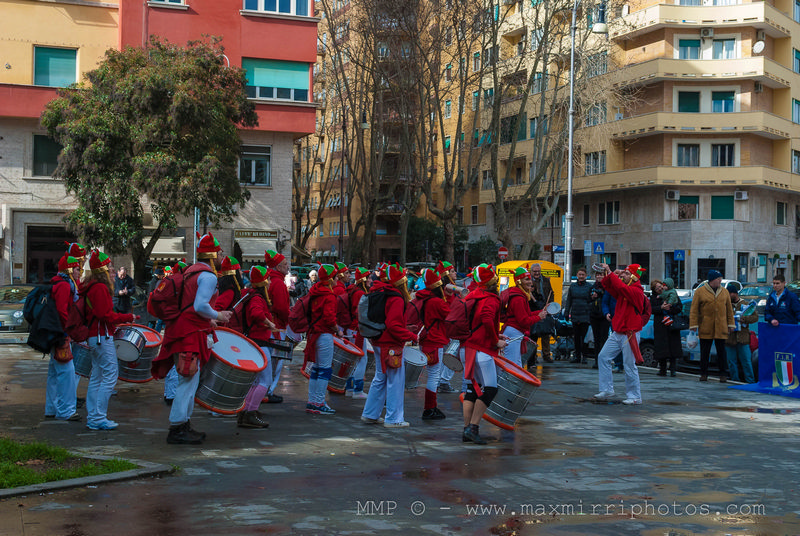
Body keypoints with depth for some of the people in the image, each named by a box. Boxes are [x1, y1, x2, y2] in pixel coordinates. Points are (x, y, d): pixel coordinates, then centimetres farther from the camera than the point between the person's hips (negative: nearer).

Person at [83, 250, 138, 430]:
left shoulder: (91, 287, 16)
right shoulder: (100, 288, -16)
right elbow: (105, 315, -21)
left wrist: (113, 325, 19)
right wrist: (128, 317, -12)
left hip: (94, 336, 11)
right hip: (103, 336, -11)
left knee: (96, 377, 12)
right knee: (110, 376, -8)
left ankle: (92, 417, 16)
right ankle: (98, 418, -9)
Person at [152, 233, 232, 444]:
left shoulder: (191, 271, 17)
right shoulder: (208, 276, -13)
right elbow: (200, 306, -23)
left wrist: (207, 320, 20)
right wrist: (218, 316, -8)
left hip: (181, 330, 10)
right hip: (191, 334, -10)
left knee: (190, 381, 16)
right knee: (188, 381, -8)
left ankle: (184, 425, 22)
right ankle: (177, 429, -7)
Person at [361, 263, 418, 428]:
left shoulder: (379, 293, 10)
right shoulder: (396, 299, -18)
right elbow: (393, 325, -24)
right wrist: (411, 336, -16)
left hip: (378, 343, 9)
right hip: (391, 346, -9)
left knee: (380, 379, 19)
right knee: (395, 381, 0)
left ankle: (370, 414, 25)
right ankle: (393, 419, 4)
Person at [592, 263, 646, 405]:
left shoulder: (637, 291, -13)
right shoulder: (622, 290, 11)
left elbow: (621, 287, -28)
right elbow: (608, 287, 16)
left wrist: (610, 273, -22)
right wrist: (607, 275, -2)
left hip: (630, 334, -8)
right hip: (617, 333, 9)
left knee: (629, 366, -5)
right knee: (603, 357, 5)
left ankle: (634, 396, 6)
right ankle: (606, 390, 9)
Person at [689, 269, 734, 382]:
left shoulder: (724, 292, 10)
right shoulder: (700, 292, 0)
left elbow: (729, 310, 13)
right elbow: (694, 310, -1)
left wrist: (731, 324, 8)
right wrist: (693, 324, -7)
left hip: (721, 329, 2)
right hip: (705, 329, -2)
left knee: (721, 351, 3)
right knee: (704, 352, 4)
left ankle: (723, 374, 9)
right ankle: (703, 374, 13)